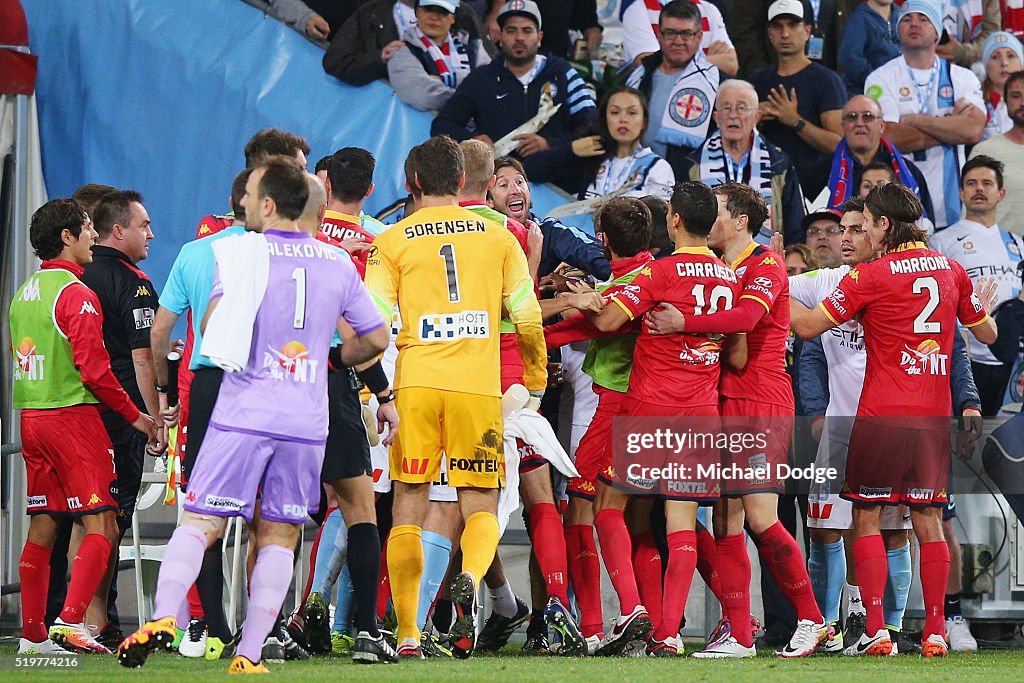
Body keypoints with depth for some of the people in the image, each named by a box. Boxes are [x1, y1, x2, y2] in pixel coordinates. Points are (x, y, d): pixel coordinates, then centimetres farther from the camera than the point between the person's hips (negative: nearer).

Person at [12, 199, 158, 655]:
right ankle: (70, 622, -20)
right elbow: (94, 368, -17)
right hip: (72, 416, -9)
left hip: (31, 418, 9)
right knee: (101, 525, -8)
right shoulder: (75, 293, -12)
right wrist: (135, 416, -7)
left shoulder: (24, 293, 14)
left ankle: (33, 634, 11)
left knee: (42, 527, 11)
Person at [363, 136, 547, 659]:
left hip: (415, 385, 0)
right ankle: (469, 580, -25)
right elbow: (528, 319, 8)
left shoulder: (391, 242, 5)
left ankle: (408, 635, 3)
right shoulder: (497, 236, 10)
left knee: (408, 508, 7)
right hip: (478, 387, 1)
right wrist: (536, 382, 22)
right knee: (481, 508, 8)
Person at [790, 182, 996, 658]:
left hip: (882, 416, -5)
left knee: (867, 518, 4)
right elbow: (986, 334, 20)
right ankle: (935, 633, 5)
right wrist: (983, 304, 41)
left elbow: (809, 326, -8)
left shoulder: (870, 276, -9)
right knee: (928, 520, 8)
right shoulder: (951, 270, 7)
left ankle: (876, 631, -5)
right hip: (934, 414, 5)